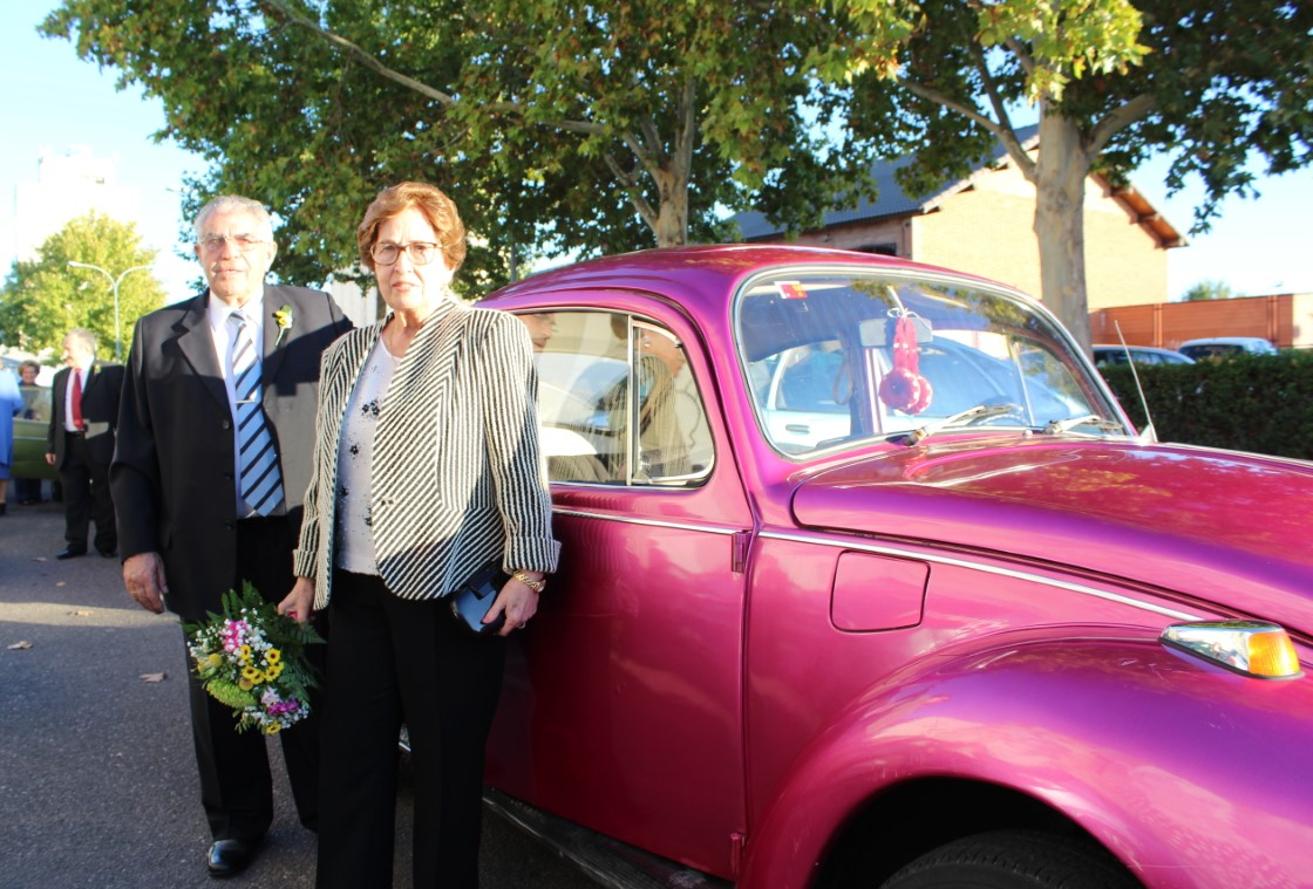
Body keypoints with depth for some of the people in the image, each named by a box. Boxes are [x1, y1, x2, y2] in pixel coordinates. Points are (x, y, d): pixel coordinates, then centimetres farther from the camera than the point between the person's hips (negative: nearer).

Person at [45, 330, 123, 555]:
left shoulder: (111, 372, -4)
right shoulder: (60, 377, 14)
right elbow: (56, 415, 15)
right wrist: (51, 446, 12)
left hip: (99, 444, -5)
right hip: (69, 444, 5)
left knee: (104, 497, 4)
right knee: (73, 497, 9)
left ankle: (107, 544, 13)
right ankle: (75, 543, 17)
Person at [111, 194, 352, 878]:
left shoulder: (319, 316, 4)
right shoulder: (157, 334, 9)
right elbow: (133, 456, 8)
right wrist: (137, 546, 0)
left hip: (304, 543, -2)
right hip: (206, 553, 2)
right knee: (219, 694, 14)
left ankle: (327, 813, 29)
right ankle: (237, 823, 33)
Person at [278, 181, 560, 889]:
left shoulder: (489, 336, -1)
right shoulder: (345, 354, 17)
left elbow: (517, 456, -8)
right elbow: (324, 476, 20)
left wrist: (526, 568, -13)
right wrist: (309, 572, 18)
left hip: (447, 590, -5)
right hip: (353, 591, 6)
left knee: (446, 771, 4)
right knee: (351, 765, 11)